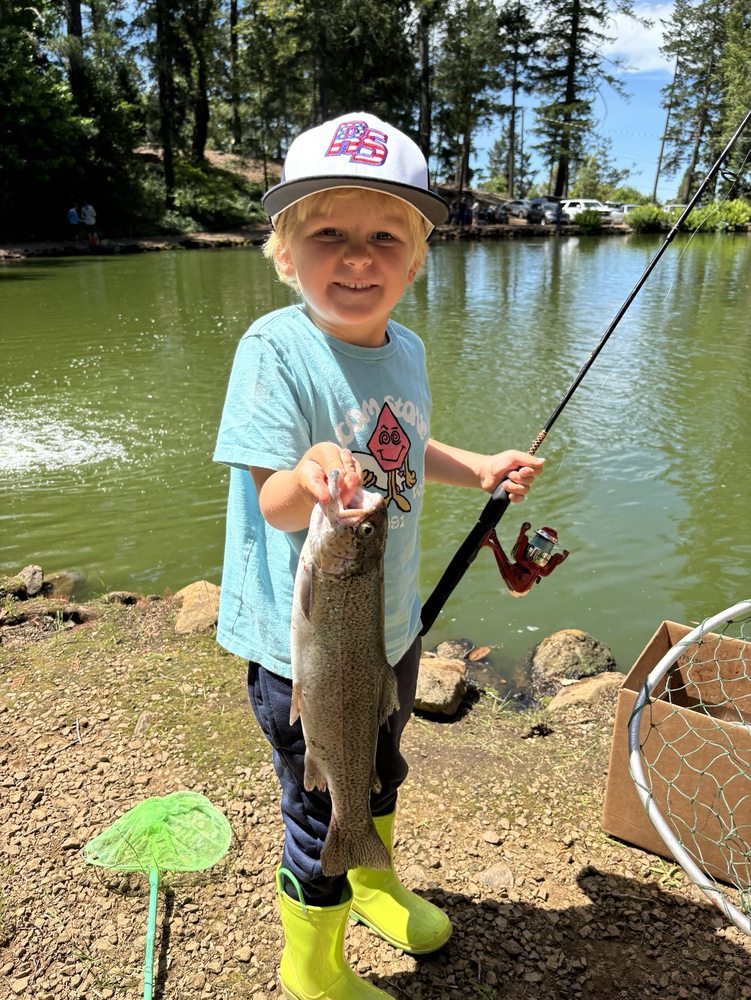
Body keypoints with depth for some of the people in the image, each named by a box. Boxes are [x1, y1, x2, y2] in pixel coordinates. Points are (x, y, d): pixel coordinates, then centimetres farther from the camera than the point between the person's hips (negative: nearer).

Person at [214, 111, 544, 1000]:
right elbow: (273, 503, -25)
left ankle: (375, 881, 61)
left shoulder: (406, 349, -1)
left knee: (381, 769, 29)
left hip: (391, 624, 7)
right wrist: (310, 477, -46)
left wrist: (479, 470, 3)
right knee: (321, 814, 12)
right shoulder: (274, 349, -22)